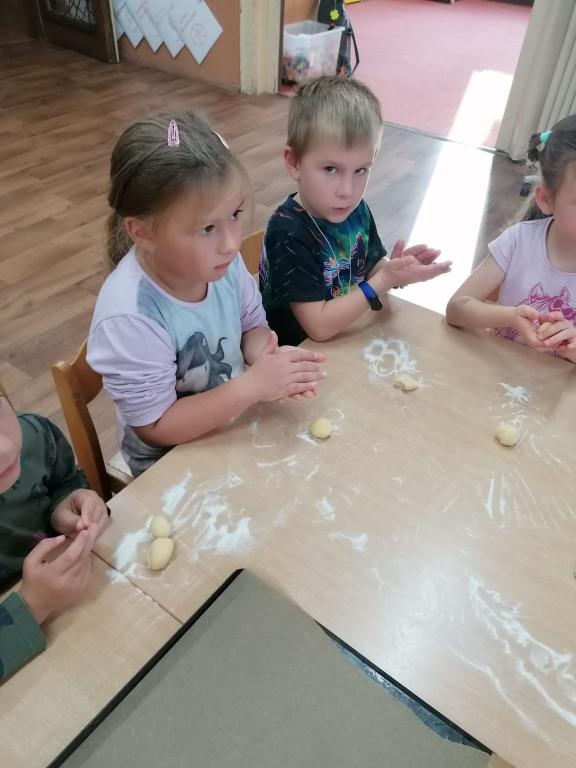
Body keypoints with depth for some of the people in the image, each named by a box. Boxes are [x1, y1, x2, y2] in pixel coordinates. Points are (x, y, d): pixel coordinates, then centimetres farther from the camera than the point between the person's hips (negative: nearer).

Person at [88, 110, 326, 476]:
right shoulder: (129, 318, -32)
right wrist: (252, 386, -31)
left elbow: (252, 327, 1)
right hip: (170, 463, -6)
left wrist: (269, 359, -22)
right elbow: (157, 426, -23)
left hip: (237, 419, 6)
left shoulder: (221, 261, -15)